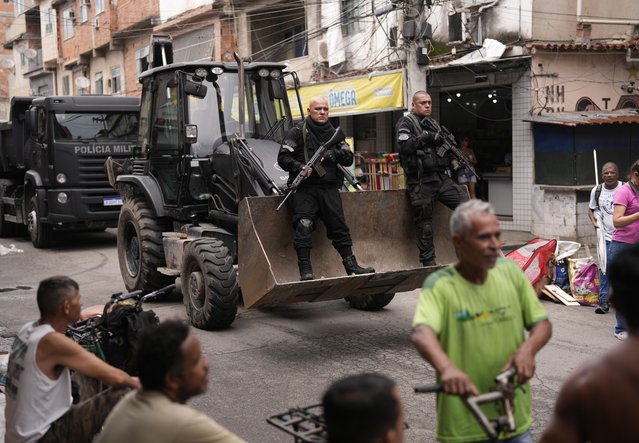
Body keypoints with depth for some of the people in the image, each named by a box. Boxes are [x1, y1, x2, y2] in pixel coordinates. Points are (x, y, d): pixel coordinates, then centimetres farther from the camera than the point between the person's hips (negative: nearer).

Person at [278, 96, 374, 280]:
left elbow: (349, 159, 13)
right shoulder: (297, 132, 3)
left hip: (328, 187, 4)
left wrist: (335, 154, -7)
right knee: (303, 226, -18)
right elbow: (283, 157, -3)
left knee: (339, 226, 4)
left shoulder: (333, 133, 18)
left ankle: (351, 266, 10)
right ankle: (305, 270, -16)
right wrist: (299, 167, -20)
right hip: (304, 187, -4)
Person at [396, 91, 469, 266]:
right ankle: (428, 262, 5)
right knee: (424, 222, -2)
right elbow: (404, 146, -16)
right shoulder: (406, 122, 0)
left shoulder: (433, 123, 20)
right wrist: (425, 137, -21)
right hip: (421, 182, -6)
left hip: (442, 178, 6)